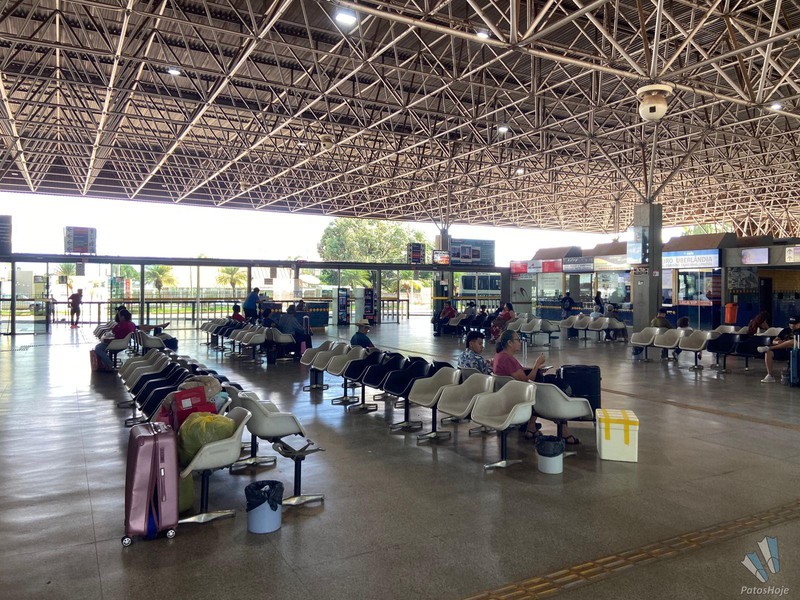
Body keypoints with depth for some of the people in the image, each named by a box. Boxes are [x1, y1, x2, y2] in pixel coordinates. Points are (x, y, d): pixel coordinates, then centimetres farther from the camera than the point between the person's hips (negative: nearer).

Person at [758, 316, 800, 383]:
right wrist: (777, 342, -10)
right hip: (782, 351, 5)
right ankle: (770, 376, -21)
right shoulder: (786, 330, 20)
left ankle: (768, 348, -33)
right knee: (768, 353, -22)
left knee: (793, 342, -35)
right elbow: (774, 341, 15)